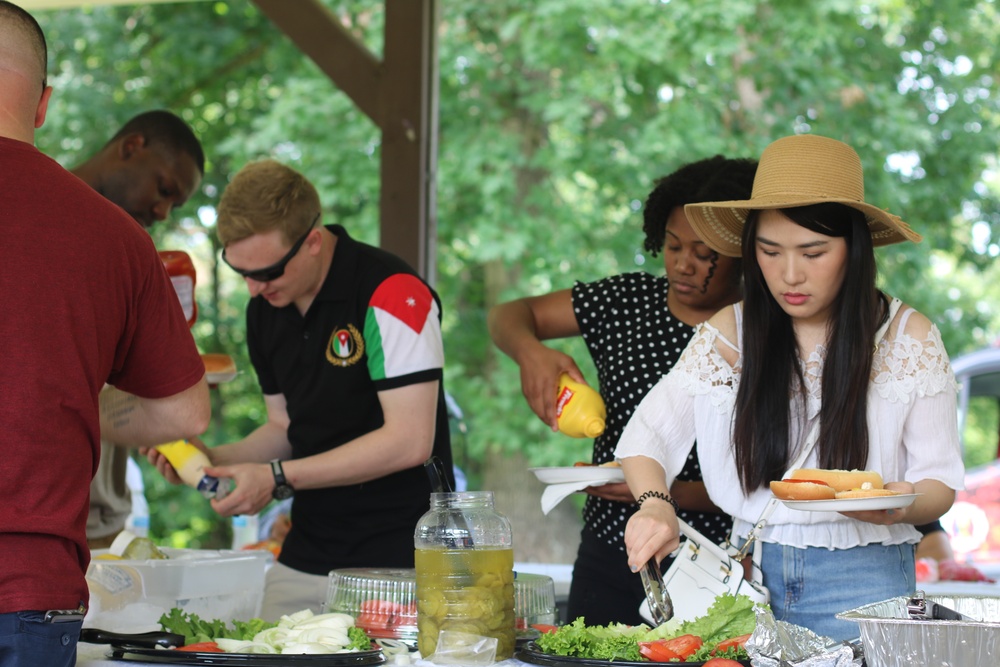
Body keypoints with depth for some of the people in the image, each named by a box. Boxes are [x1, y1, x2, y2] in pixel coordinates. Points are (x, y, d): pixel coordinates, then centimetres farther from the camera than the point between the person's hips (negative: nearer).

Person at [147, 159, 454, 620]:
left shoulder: (392, 293, -15)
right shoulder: (265, 308, 9)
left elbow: (409, 441, -18)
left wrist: (277, 478, -17)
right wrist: (212, 459, 0)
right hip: (304, 560, 7)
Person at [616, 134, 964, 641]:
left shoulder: (908, 338, -4)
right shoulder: (730, 332, 1)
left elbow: (939, 480, 0)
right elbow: (648, 433, 1)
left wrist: (902, 505, -24)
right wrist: (655, 503, -20)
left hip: (862, 582, -2)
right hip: (753, 574, 2)